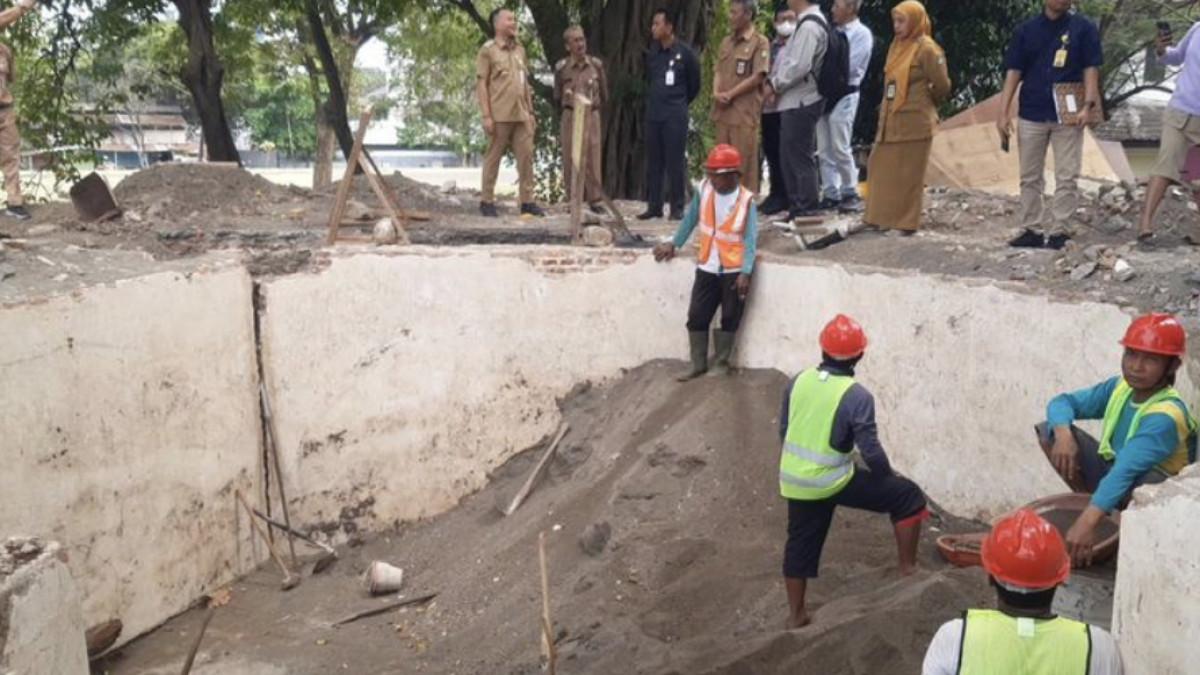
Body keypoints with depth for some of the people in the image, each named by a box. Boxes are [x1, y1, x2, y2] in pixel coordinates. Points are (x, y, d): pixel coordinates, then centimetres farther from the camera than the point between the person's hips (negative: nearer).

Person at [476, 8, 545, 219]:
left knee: (526, 156, 1)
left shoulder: (520, 50, 16)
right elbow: (481, 84, -5)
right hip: (499, 115, -5)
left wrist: (531, 112, 14)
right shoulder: (487, 50, -1)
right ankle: (487, 201, 8)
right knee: (493, 157, 0)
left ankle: (527, 201, 5)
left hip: (521, 115, 5)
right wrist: (486, 116, -13)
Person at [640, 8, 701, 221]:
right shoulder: (651, 52, 9)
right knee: (653, 162, 6)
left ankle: (677, 207, 2)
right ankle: (654, 206, 12)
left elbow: (695, 84, 6)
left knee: (675, 162, -4)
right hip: (653, 114, 5)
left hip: (675, 115, -5)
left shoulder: (685, 53, -5)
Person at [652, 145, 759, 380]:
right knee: (697, 317, 6)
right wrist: (675, 244, 14)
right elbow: (690, 219, 10)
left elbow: (750, 240, -15)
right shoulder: (704, 190, -6)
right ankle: (698, 365, 18)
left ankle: (721, 363, 24)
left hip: (734, 269, -4)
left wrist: (745, 273, -22)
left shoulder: (746, 201, -17)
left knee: (729, 319, 8)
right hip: (707, 267, 4)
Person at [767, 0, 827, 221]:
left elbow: (800, 65, -24)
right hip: (794, 101, 10)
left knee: (801, 158, -3)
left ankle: (806, 212, 4)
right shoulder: (806, 22, 14)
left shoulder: (809, 25, -16)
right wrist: (776, 82, 5)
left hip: (800, 103, -10)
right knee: (790, 157, 14)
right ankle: (797, 208, 22)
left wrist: (775, 84, -11)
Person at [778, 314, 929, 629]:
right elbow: (870, 451, -16)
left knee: (800, 544, 20)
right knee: (908, 496, 7)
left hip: (793, 480, 6)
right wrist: (887, 475, 4)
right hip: (832, 481, -6)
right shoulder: (858, 397, -18)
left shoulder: (798, 381, -1)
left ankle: (796, 615, 31)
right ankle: (908, 568, 12)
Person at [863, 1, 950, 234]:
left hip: (914, 122, -7)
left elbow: (942, 85, -8)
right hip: (890, 121, 8)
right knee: (881, 169, 10)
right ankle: (881, 216, 20)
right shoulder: (897, 45, 11)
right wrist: (885, 110, 13)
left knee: (908, 175, 0)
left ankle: (907, 222, 8)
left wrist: (925, 105, 8)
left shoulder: (927, 49, -11)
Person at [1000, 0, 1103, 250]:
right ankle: (1032, 230, 15)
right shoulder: (1026, 30, 5)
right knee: (1030, 178, 7)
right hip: (1031, 114, 2)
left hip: (1067, 116, -2)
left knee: (1067, 178, -1)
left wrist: (1088, 105, -14)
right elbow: (1014, 72, 4)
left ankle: (1059, 232, 4)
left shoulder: (1083, 28, 1)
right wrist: (1003, 113, -3)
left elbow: (1090, 69, -1)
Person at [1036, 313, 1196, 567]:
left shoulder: (1164, 417, -30)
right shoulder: (1121, 387, -8)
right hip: (1113, 473, 7)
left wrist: (1087, 521, -54)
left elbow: (1126, 471, -43)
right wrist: (1063, 434, -30)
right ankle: (1092, 501, 0)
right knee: (1049, 431, -9)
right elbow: (1063, 402, -6)